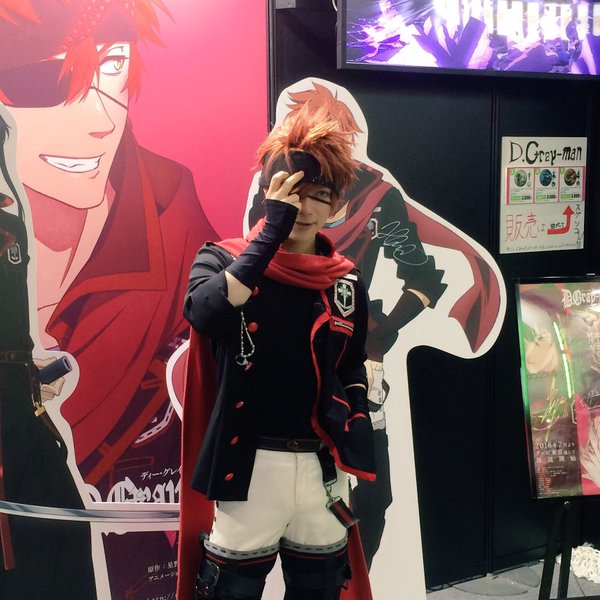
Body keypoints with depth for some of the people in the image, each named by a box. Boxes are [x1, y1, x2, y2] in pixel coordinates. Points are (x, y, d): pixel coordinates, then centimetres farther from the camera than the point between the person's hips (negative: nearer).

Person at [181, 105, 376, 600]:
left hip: (323, 466, 4)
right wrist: (272, 230, -26)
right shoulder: (224, 258, -5)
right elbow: (204, 314, -28)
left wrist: (354, 414, -2)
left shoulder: (346, 281, 5)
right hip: (251, 465, -3)